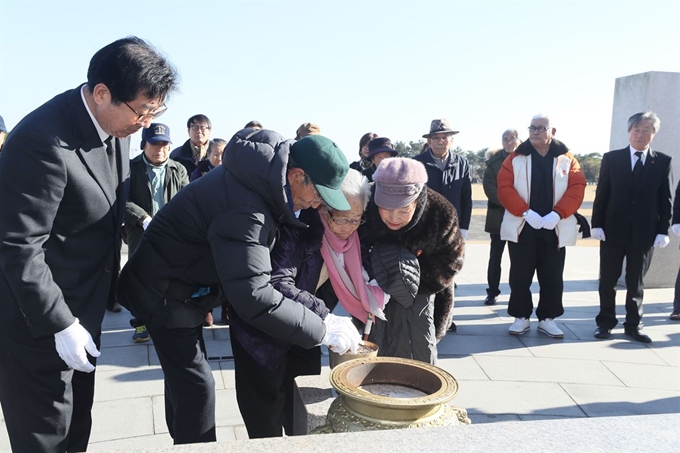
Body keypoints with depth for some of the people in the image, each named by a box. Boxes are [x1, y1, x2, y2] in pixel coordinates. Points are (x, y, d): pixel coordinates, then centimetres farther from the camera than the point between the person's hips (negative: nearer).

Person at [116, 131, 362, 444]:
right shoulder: (245, 209, -36)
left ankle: (183, 438, 39)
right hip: (164, 293, -9)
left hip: (185, 284, 9)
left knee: (183, 376, 22)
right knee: (196, 387, -6)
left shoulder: (259, 176, -5)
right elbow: (253, 296, -40)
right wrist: (322, 330, -33)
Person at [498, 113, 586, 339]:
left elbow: (577, 189, -3)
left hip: (555, 229, 1)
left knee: (552, 278, 7)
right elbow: (504, 188, -7)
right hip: (521, 227, 0)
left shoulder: (567, 159, 5)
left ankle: (547, 319, 20)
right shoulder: (516, 158, 3)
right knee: (520, 276, 5)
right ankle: (521, 317, 18)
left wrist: (557, 214, -17)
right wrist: (525, 212, -19)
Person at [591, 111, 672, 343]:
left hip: (645, 232, 0)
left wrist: (663, 231, -4)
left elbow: (665, 199, 2)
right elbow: (601, 194, 1)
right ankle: (605, 322, 19)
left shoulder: (663, 162, 4)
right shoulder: (611, 158, 2)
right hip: (613, 230, 0)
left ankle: (633, 324, 21)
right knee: (608, 280, 7)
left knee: (636, 282, 10)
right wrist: (597, 224, -5)